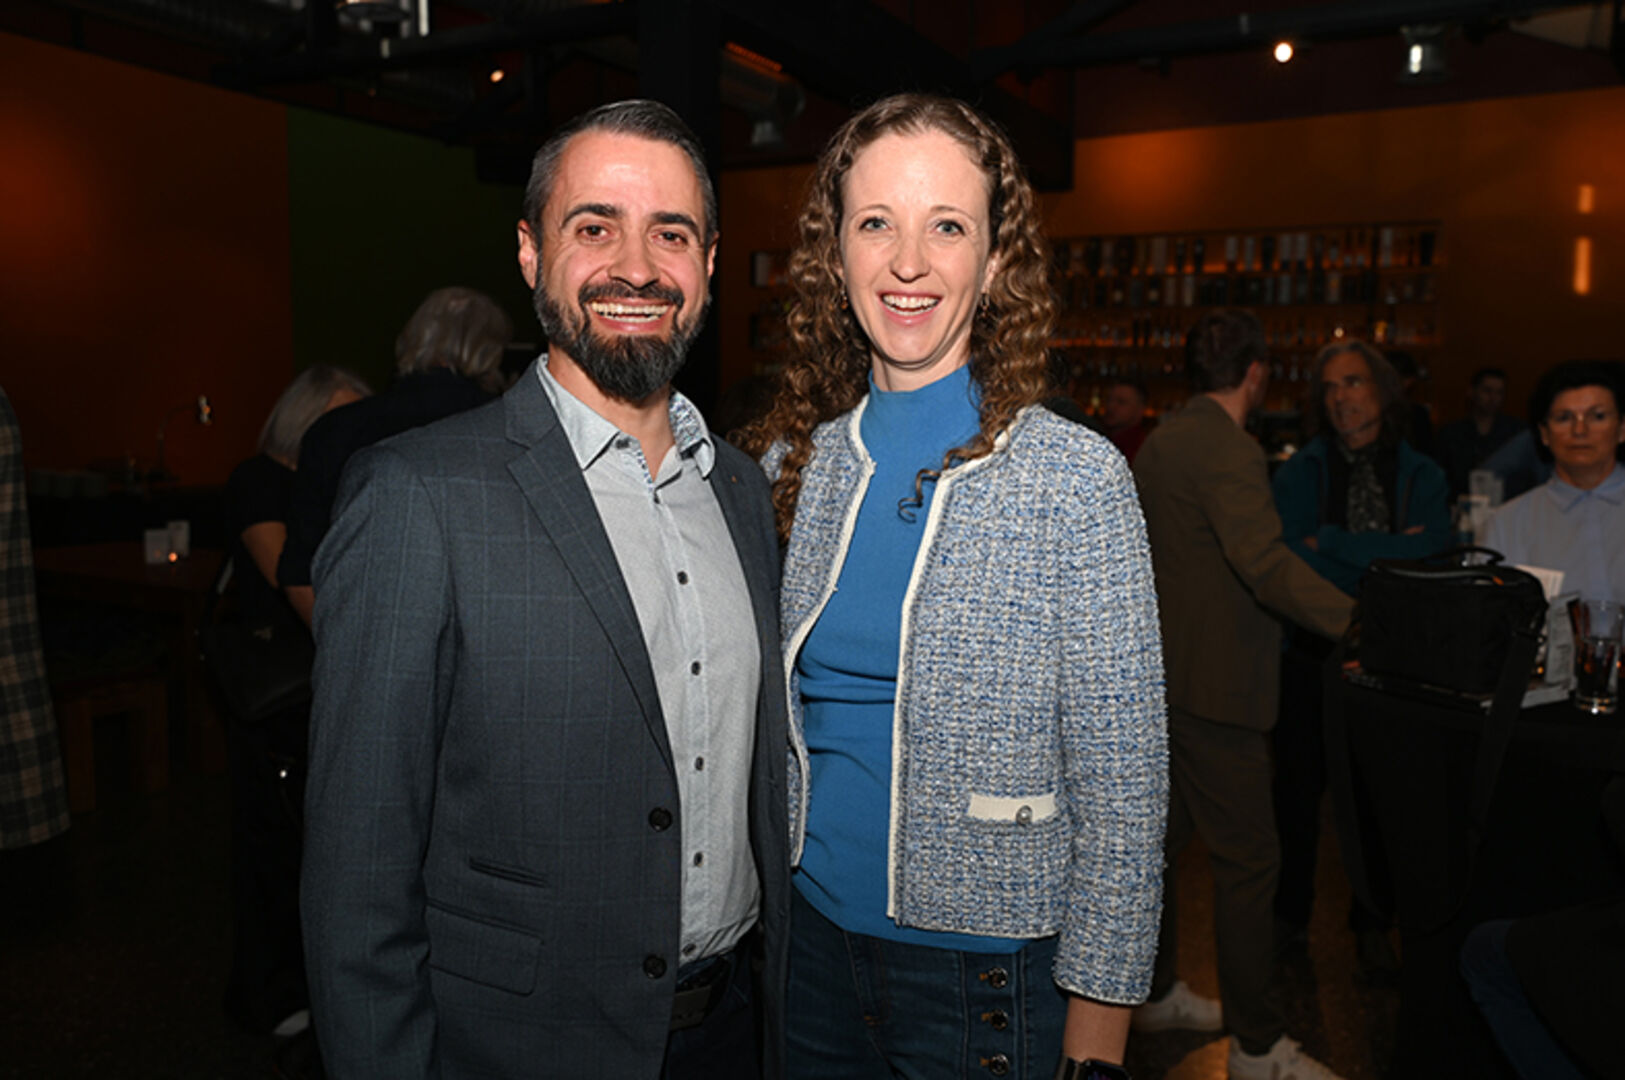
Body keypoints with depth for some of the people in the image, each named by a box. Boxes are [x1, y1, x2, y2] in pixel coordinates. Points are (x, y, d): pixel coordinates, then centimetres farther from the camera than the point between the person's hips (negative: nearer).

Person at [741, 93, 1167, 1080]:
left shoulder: (1076, 478, -14)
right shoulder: (793, 463, -2)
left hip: (983, 970, -3)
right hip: (808, 937, 4)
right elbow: (765, 721, 7)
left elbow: (1122, 786, -11)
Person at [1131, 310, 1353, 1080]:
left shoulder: (1159, 442, 13)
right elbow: (1267, 565, -28)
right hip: (1212, 685, -10)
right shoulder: (1226, 450, -17)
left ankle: (1155, 993, 35)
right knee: (1247, 860, 0)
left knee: (1157, 838, 19)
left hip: (1156, 672, 10)